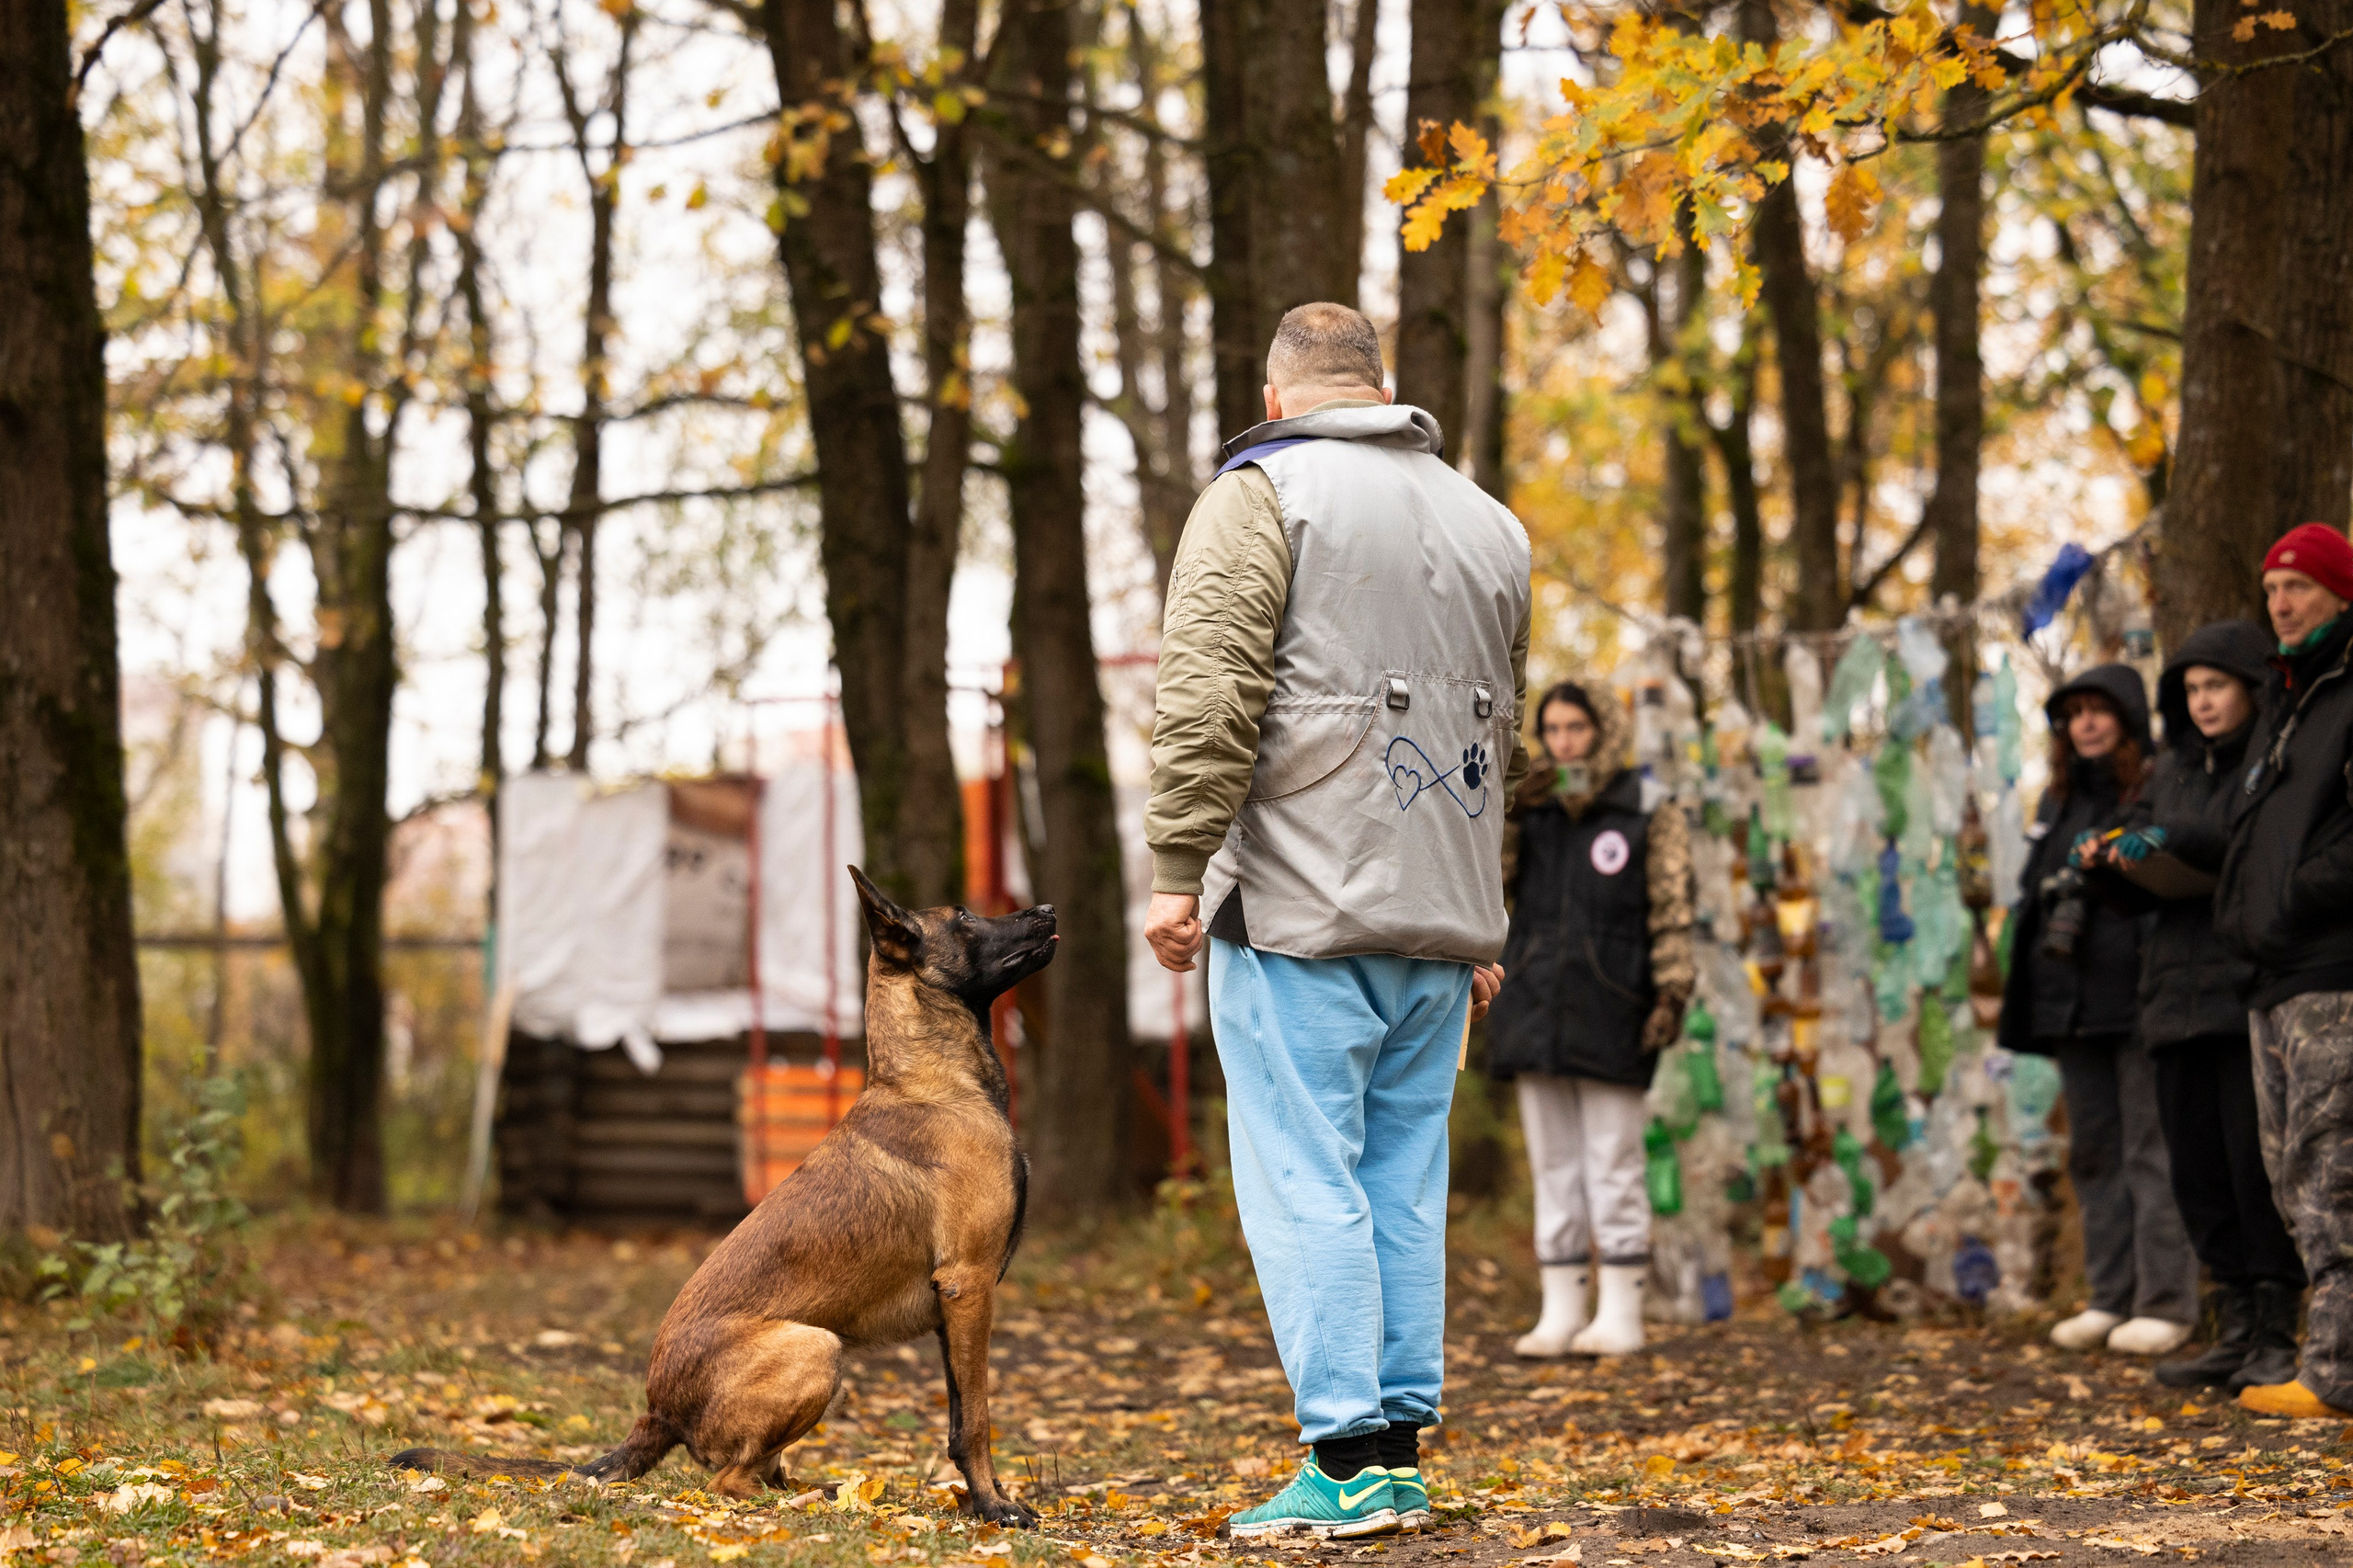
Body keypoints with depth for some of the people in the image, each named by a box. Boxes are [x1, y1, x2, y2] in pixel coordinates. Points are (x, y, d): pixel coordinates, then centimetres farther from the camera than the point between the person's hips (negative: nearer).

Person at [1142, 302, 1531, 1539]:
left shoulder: (1261, 495, -2)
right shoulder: (1488, 521, 20)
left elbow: (1210, 696, -13)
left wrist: (1178, 869, -11)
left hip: (1304, 912, -6)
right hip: (1438, 924, 7)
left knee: (1304, 1181, -5)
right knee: (1402, 1183, 10)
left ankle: (1350, 1459, -8)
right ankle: (1402, 1459, 11)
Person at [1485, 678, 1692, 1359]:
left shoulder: (1651, 818, -1)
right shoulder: (1534, 816, 11)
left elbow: (1672, 913, -5)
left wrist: (1673, 995, -15)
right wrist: (1503, 810, -8)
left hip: (1608, 1019, -4)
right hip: (1535, 1015, 4)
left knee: (1613, 1167, -3)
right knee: (1553, 1167, 6)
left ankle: (1621, 1315, 1)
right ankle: (1560, 1314, 10)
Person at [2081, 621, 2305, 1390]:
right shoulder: (2173, 771, 18)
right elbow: (2143, 891, 18)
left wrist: (2177, 839, -21)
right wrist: (2114, 866, -4)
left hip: (2255, 991, -7)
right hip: (2182, 989, 7)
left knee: (2256, 1161, -9)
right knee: (2197, 1165, 6)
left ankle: (2277, 1338, -2)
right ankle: (2238, 1331, 13)